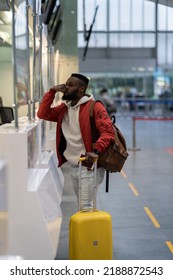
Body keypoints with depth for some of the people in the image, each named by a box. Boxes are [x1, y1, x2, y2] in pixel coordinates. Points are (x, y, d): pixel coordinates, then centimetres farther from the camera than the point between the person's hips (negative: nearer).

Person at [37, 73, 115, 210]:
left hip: (89, 165, -8)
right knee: (82, 204, 19)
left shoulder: (94, 107, -13)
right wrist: (52, 91, -3)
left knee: (87, 206, -10)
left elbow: (107, 132, -21)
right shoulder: (64, 108, 10)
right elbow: (43, 114, 5)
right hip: (73, 165, 8)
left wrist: (96, 151, -36)